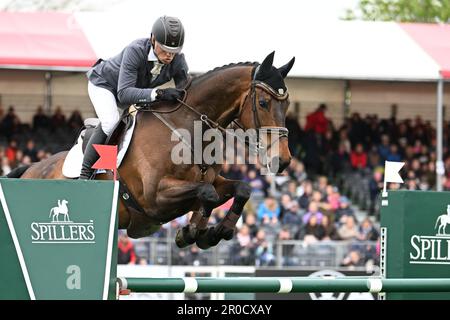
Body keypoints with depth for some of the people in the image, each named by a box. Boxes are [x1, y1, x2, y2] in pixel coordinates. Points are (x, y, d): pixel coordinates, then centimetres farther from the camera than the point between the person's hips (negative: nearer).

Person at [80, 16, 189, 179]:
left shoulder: (178, 61, -25)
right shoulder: (135, 51, -42)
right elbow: (124, 93, -50)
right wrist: (158, 93, -62)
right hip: (103, 83, -7)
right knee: (110, 123, -29)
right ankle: (85, 174, -21)